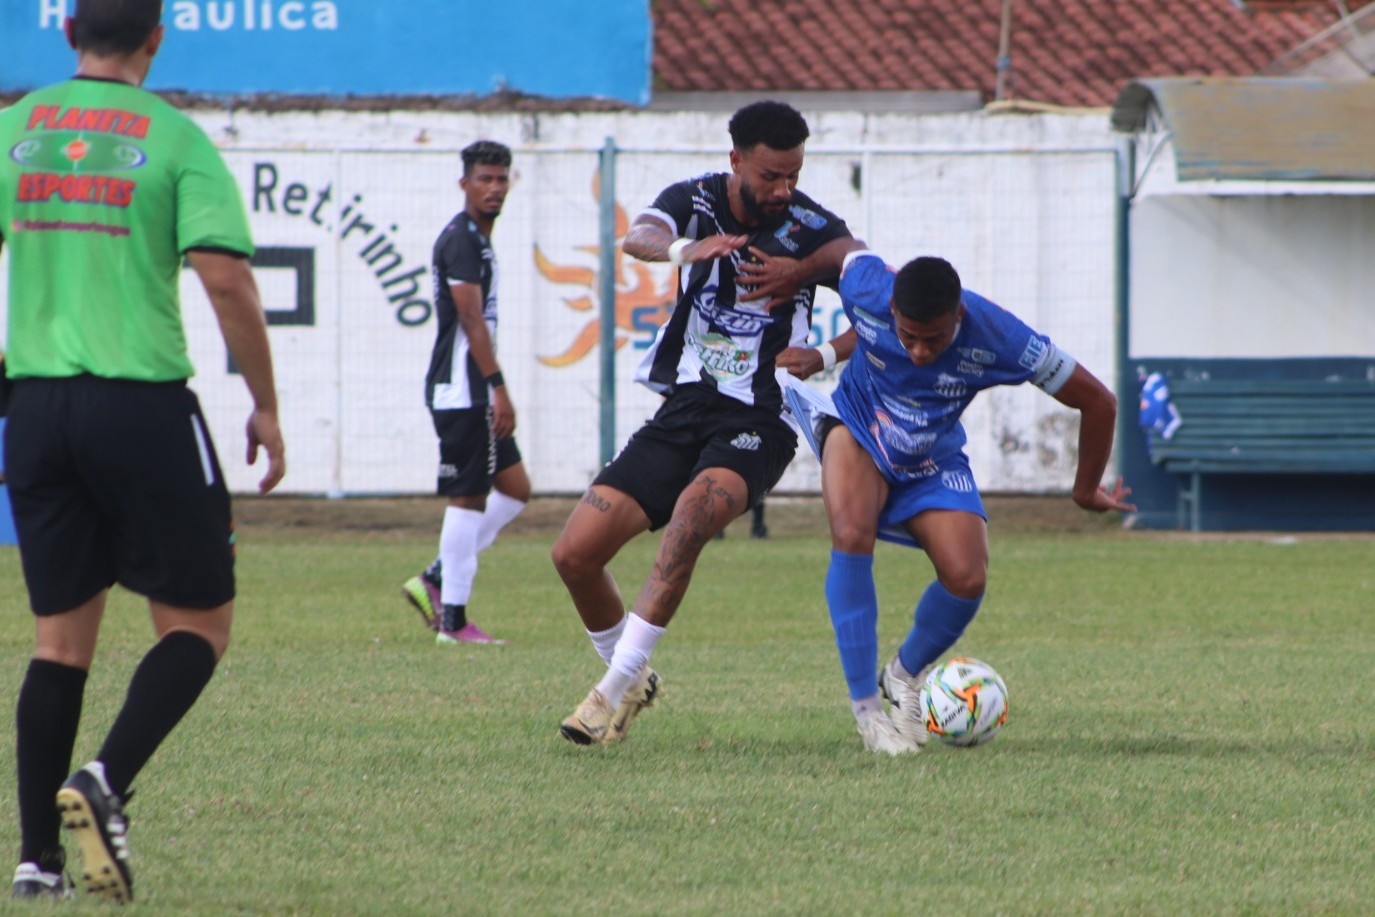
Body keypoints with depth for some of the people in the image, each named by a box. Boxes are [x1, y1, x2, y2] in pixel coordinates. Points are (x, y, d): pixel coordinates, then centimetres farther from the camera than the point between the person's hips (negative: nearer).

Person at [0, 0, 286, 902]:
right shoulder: (174, 138, -4)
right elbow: (227, 279, -11)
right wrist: (266, 408, -1)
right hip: (142, 404, -4)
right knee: (198, 623, 6)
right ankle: (106, 783, -15)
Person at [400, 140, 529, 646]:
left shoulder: (478, 239, 18)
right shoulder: (460, 239, -13)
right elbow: (471, 319, -20)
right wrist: (498, 386, -23)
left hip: (476, 393, 10)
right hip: (462, 390, -10)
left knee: (515, 488, 10)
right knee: (468, 498, -7)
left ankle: (435, 580, 12)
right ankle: (452, 618, -3)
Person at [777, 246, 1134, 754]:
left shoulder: (1000, 341, -31)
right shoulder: (867, 291, -28)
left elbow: (1097, 402, -17)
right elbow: (852, 251, 0)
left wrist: (1086, 491, -3)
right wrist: (827, 353, -3)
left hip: (934, 466, 1)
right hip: (858, 431, -1)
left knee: (967, 579, -19)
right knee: (852, 537, -31)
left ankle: (906, 674, 15)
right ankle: (866, 707, -21)